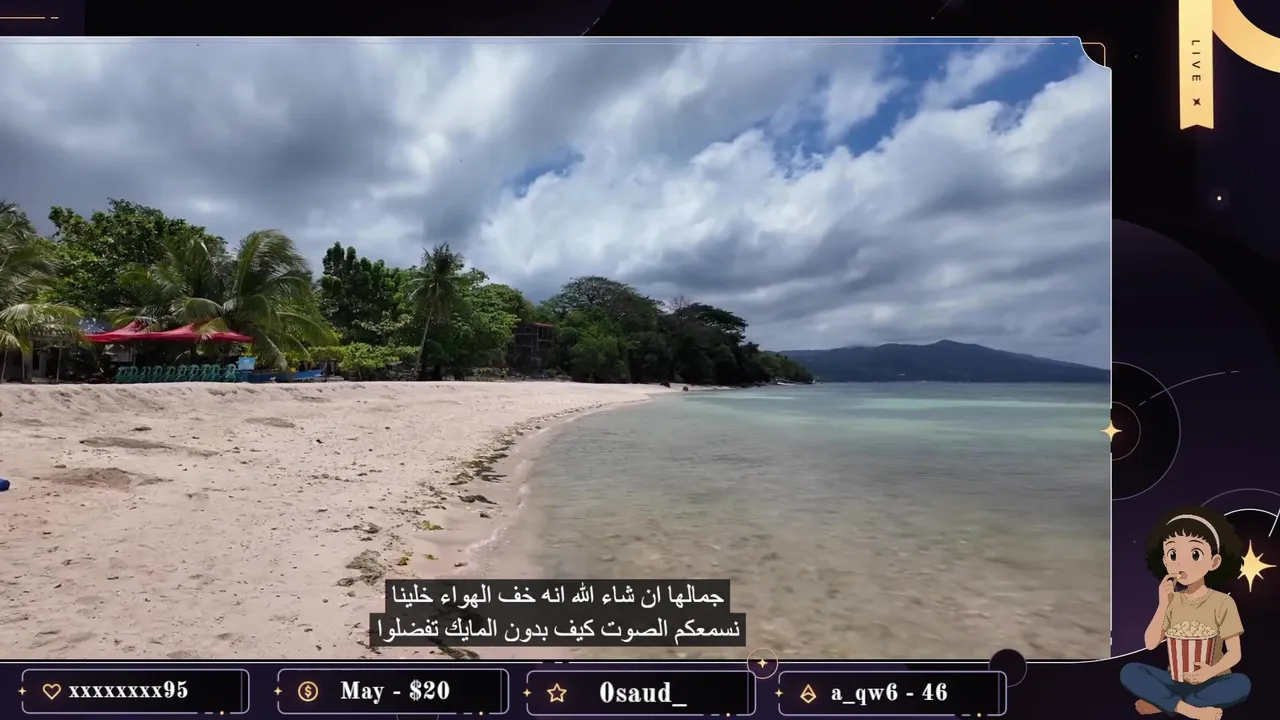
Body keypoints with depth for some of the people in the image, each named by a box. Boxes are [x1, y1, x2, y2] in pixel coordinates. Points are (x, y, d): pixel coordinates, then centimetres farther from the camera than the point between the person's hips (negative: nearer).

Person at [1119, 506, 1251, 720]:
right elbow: (1150, 644, -8)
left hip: (1211, 683, -1)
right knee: (1129, 672, -21)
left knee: (1241, 684, -34)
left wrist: (1212, 671, -28)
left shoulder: (1222, 602, -7)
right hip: (1175, 682, 1)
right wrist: (1162, 604, -16)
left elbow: (1234, 652, -8)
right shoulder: (1171, 600, -1)